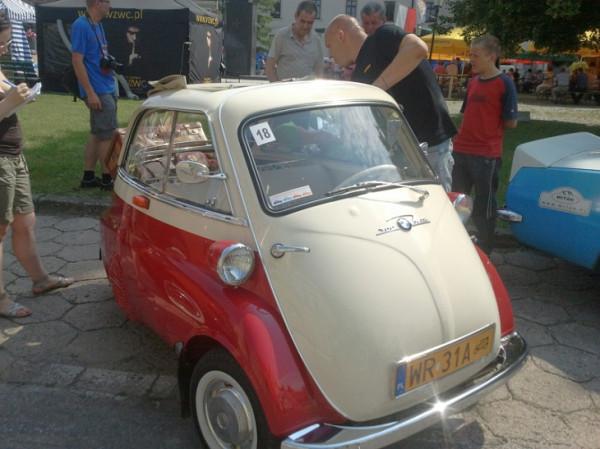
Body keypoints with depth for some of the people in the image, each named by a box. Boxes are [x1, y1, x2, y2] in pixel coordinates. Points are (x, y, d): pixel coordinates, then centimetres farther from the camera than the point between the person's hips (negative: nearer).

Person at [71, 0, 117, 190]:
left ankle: (88, 177, 20)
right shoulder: (81, 26, -14)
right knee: (108, 135, -4)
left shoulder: (97, 25, 13)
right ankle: (107, 179, 6)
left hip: (107, 89, 9)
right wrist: (90, 93, -21)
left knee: (97, 134, 12)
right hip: (98, 92, -9)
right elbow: (77, 61, -18)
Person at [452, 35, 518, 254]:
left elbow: (511, 122, -8)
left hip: (487, 156, -6)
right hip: (461, 151, 6)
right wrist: (460, 137, 9)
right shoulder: (473, 82, 10)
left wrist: (490, 127, 3)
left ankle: (484, 251, 20)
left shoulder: (504, 83, -8)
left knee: (484, 206, 5)